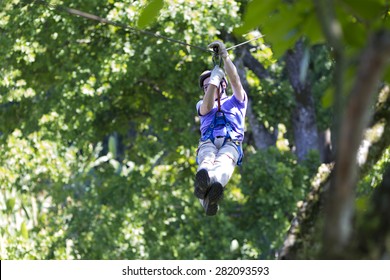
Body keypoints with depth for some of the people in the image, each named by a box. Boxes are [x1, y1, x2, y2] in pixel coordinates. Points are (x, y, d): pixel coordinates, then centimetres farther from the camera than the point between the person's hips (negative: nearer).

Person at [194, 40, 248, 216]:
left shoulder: (236, 101, 33)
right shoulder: (201, 105, 37)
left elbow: (235, 81, 13)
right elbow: (207, 107, 10)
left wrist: (225, 57, 0)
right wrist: (214, 78, -1)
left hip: (231, 142, -1)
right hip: (208, 142, 1)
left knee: (223, 162, -40)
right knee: (206, 161, -39)